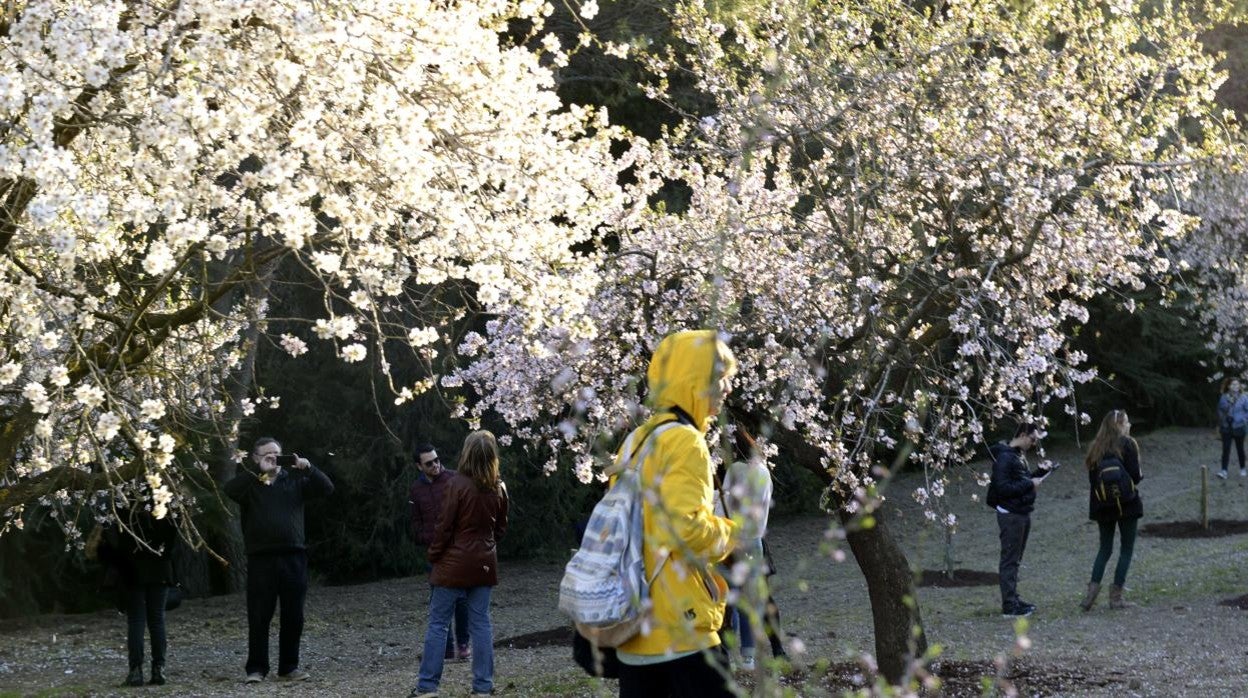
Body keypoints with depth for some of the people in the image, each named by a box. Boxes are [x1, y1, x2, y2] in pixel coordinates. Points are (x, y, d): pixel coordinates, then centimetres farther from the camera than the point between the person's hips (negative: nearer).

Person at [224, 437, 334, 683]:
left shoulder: (294, 479, 11)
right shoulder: (250, 482, 5)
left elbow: (327, 489, 2)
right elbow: (230, 490, -16)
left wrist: (307, 467, -12)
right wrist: (260, 471, -18)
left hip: (294, 557, 2)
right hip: (261, 559, -2)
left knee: (293, 616, 5)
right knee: (259, 617, -1)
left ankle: (289, 667, 15)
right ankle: (256, 668, 7)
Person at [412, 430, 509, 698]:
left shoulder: (458, 485, -15)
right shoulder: (499, 488, 2)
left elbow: (445, 525, -12)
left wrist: (434, 555, 1)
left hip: (454, 563, -5)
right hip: (484, 564, 5)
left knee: (438, 623, 1)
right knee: (481, 623, 8)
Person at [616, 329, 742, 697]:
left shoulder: (639, 441, 16)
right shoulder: (685, 442, -13)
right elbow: (685, 527, -23)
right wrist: (731, 534, -6)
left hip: (638, 624, 9)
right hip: (679, 627, -9)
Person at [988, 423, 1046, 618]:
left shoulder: (1018, 455, 14)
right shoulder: (1005, 457, -17)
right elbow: (1003, 487, -23)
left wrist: (1039, 473, 5)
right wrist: (1030, 484, -20)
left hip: (1022, 514, 10)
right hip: (1010, 515, -10)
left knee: (1014, 559, 15)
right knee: (1009, 560, -6)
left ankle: (1013, 600, 22)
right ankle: (1009, 606, -4)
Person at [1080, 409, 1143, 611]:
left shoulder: (1096, 447, 6)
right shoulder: (1127, 444, -10)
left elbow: (1092, 477, 5)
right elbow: (1135, 476, -15)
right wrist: (1140, 477, 7)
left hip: (1102, 505, 5)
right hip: (1126, 504, -5)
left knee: (1105, 548, 15)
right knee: (1126, 549, 6)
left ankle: (1093, 589, -1)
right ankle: (1116, 595, 2)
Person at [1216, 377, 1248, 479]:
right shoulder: (1224, 398, 0)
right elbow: (1220, 411, 8)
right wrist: (1219, 425, 9)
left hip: (1238, 428, -1)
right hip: (1226, 428, 1)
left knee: (1240, 449, 12)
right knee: (1225, 449, -6)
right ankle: (1224, 471, -9)